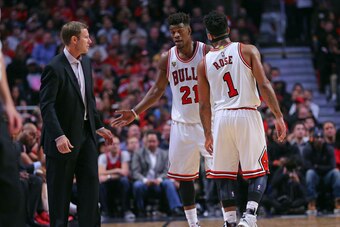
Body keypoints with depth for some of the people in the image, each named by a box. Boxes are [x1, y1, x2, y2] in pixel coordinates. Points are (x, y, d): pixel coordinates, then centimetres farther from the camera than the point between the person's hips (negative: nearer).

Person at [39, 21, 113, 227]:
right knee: (60, 192, 1)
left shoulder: (85, 63, 9)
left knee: (91, 185, 5)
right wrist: (59, 136, -29)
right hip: (64, 137, -7)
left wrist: (99, 126, 18)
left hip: (86, 133, 7)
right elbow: (46, 106, -20)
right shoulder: (54, 68, -16)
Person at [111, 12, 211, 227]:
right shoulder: (167, 58, 1)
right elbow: (158, 89, 12)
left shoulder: (207, 52, -10)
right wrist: (135, 112, 6)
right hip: (181, 124, 4)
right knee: (183, 175, 7)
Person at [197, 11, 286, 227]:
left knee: (225, 175, 11)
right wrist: (279, 116, -4)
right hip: (248, 115, -2)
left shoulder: (204, 63, 8)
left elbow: (204, 105, 11)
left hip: (221, 118, 2)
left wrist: (208, 134, 19)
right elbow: (264, 85, -8)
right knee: (258, 172, 6)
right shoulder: (248, 51, 1)